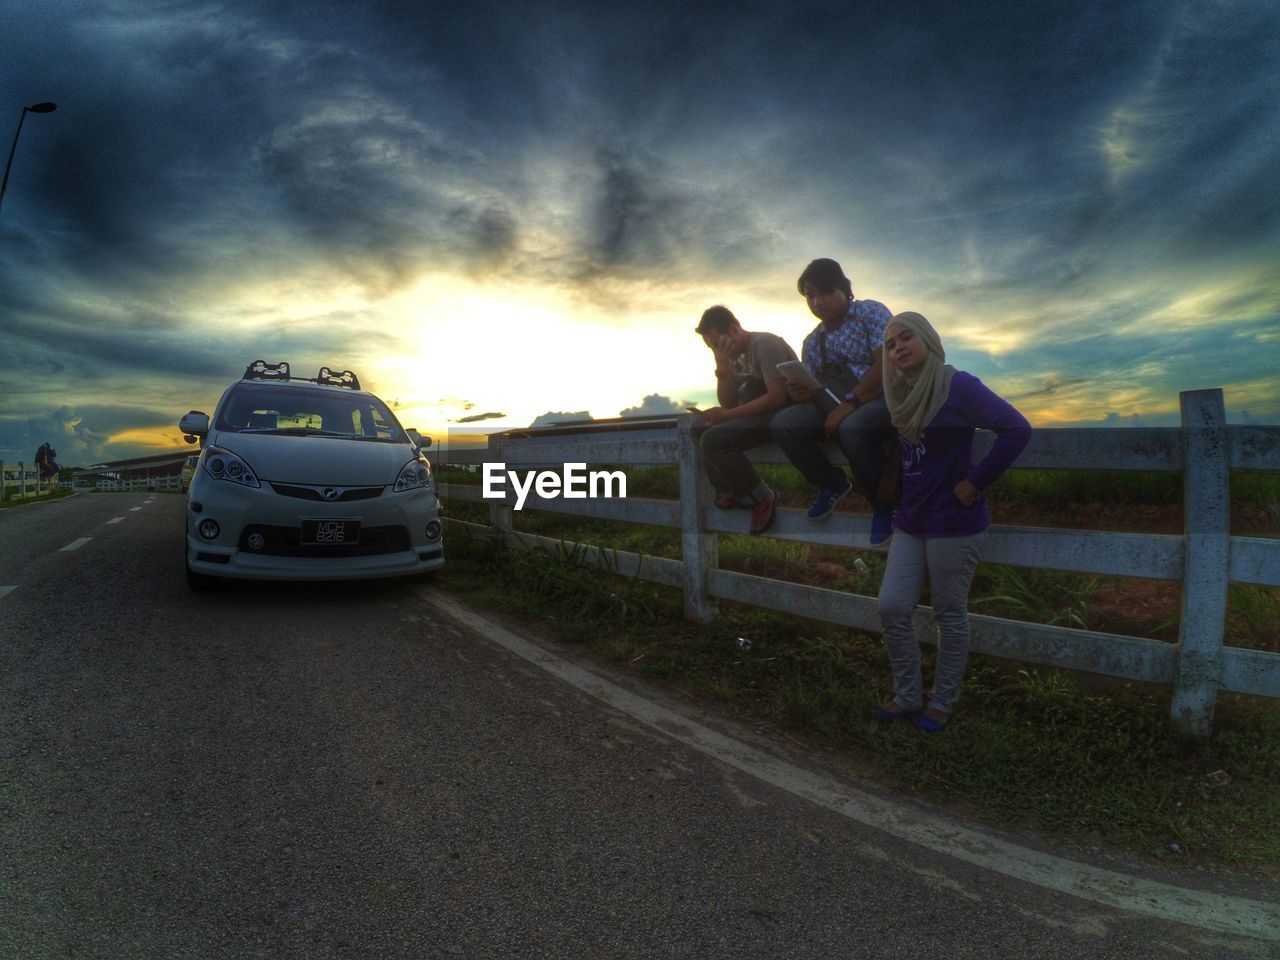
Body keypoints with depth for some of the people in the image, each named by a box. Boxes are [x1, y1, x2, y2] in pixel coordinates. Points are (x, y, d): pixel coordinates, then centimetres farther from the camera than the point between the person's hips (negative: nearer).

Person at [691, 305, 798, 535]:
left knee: (714, 440, -24)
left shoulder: (765, 345, -15)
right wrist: (722, 367, -8)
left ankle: (761, 499, -13)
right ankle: (730, 492, 5)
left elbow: (777, 398, -25)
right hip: (758, 411, 10)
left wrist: (726, 415, -23)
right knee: (700, 429, 10)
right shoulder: (737, 355, 12)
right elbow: (728, 403, 8)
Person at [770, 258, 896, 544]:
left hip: (881, 401, -6)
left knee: (851, 428, -39)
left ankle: (883, 503, -15)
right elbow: (812, 388, 12)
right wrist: (803, 394, -14)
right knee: (783, 424, -16)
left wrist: (850, 402, -24)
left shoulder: (871, 312, -3)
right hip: (836, 407, 6)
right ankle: (832, 484, 6)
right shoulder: (812, 342, 15)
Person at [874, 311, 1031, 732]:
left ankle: (942, 702, 24)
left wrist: (976, 481, -18)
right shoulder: (898, 394, 8)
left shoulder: (957, 386, -13)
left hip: (953, 524, -7)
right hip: (910, 520, 7)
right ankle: (907, 696, 20)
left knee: (950, 616, 7)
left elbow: (1017, 429, -19)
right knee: (891, 607, 3)